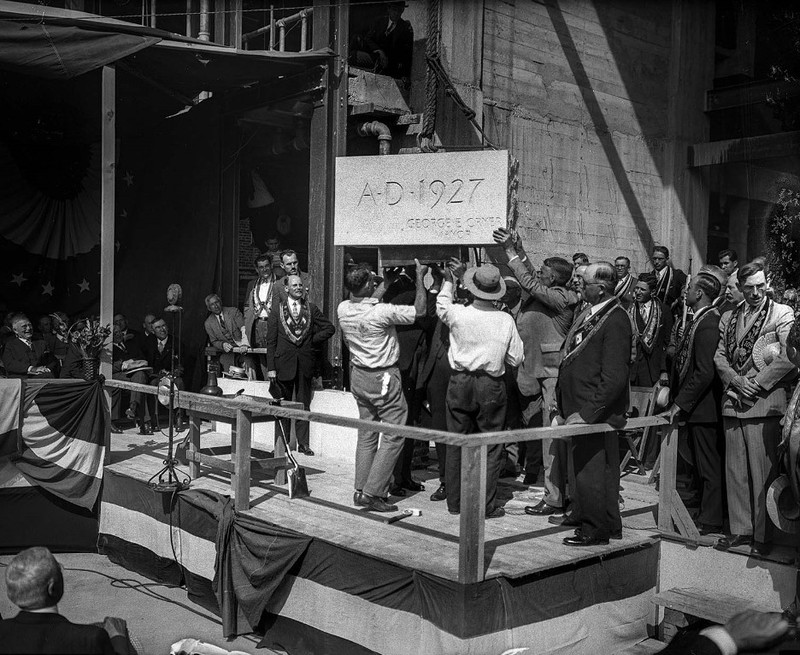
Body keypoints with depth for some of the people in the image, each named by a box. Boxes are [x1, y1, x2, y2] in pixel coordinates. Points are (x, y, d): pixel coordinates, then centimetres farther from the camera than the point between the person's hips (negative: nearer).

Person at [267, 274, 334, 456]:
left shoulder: (311, 309, 6)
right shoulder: (277, 311, 1)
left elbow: (329, 328, 12)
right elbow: (271, 341, 0)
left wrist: (313, 341, 0)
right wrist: (271, 367, -6)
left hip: (305, 364, 1)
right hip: (284, 364, -1)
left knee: (303, 405, 5)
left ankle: (303, 443, 10)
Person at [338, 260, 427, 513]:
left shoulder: (343, 309, -4)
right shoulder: (381, 312, -23)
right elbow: (419, 310, -14)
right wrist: (420, 277, -3)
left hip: (358, 376, 7)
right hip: (383, 378, -7)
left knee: (366, 435, 16)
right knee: (393, 437, 0)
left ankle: (360, 490, 18)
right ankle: (372, 493, -4)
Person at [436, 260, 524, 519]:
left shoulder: (458, 314, -9)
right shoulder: (505, 320, -8)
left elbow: (441, 305, 16)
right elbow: (516, 359, -2)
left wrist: (449, 279, 28)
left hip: (460, 383, 1)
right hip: (491, 385, -1)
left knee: (456, 443, 12)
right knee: (490, 447, 7)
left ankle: (455, 501, 20)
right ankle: (487, 505, 9)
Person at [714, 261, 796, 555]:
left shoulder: (782, 313, 2)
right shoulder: (728, 318, 17)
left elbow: (788, 358, -7)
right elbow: (719, 356, 12)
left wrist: (756, 385, -11)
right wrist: (736, 381, -6)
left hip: (764, 403, -5)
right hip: (733, 403, 5)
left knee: (763, 473, -3)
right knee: (735, 470, 8)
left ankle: (763, 534, 5)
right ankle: (740, 528, 18)